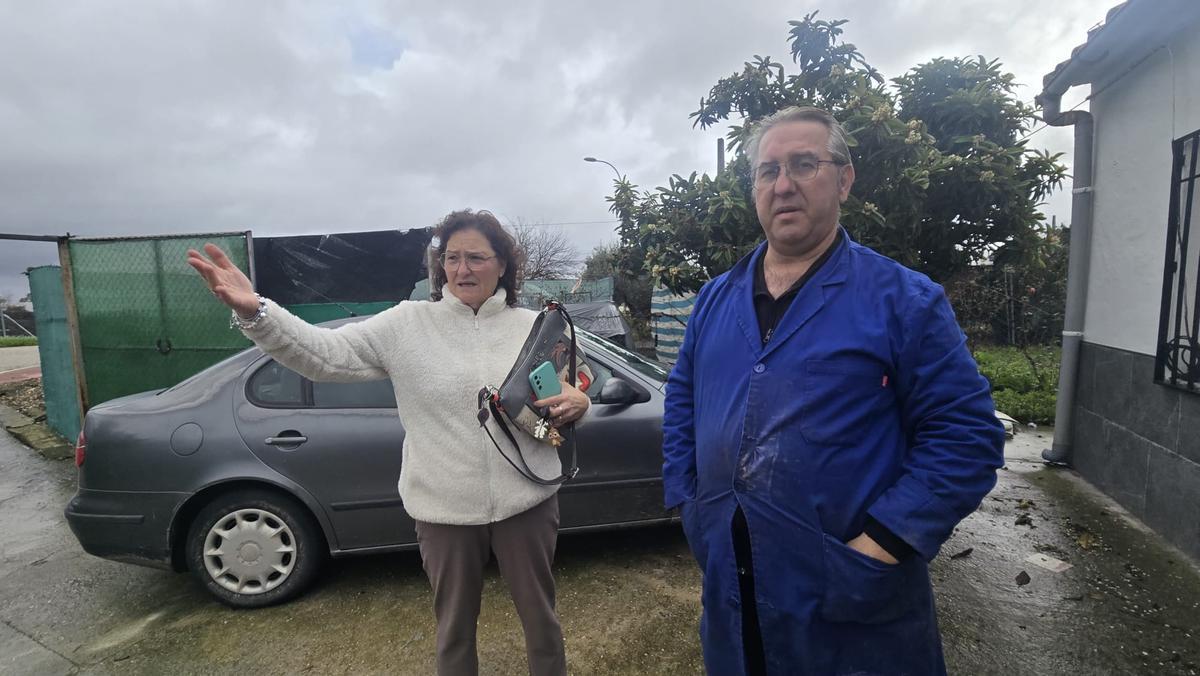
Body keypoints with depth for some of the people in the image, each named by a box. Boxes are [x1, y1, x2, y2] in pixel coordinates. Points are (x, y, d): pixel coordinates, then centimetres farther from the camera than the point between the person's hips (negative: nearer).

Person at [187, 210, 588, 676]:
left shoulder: (534, 327, -1)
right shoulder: (407, 324, -5)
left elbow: (568, 395, 8)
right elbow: (325, 354, -13)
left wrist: (577, 404, -16)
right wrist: (254, 312, -27)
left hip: (527, 502, 1)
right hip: (444, 510, 0)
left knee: (540, 618, 19)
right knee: (455, 627, 21)